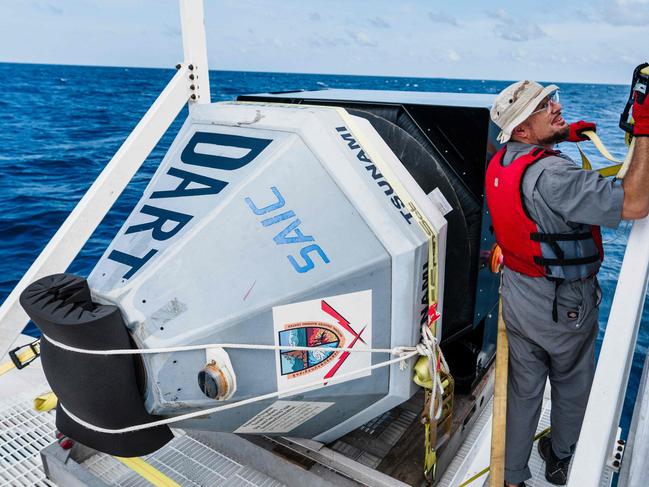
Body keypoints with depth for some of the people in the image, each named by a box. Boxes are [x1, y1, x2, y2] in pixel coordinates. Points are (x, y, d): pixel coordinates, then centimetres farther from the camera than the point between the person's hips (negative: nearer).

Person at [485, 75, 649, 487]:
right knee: (571, 387, 23)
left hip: (517, 296, 6)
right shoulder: (551, 175, -30)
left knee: (523, 389, 20)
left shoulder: (501, 161, -5)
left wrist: (560, 135, 8)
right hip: (564, 307, -6)